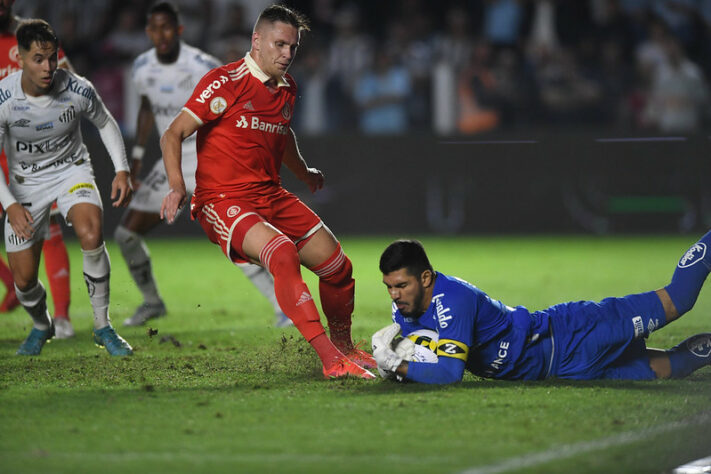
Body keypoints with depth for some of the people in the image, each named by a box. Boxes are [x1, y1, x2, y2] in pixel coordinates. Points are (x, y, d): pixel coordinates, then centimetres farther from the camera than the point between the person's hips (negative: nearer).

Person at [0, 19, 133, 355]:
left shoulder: (77, 90, -19)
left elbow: (105, 123, 2)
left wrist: (122, 171, -7)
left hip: (72, 170, 0)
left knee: (91, 234, -31)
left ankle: (103, 327, -15)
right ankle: (42, 325, 37)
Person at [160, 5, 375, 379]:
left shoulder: (286, 88, 11)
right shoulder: (225, 82, -12)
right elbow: (173, 134, -14)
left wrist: (304, 173, 47)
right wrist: (177, 186, -28)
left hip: (270, 194, 8)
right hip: (223, 200, -8)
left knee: (337, 266, 5)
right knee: (282, 253, -33)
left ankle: (344, 348, 32)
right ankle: (331, 360, -36)